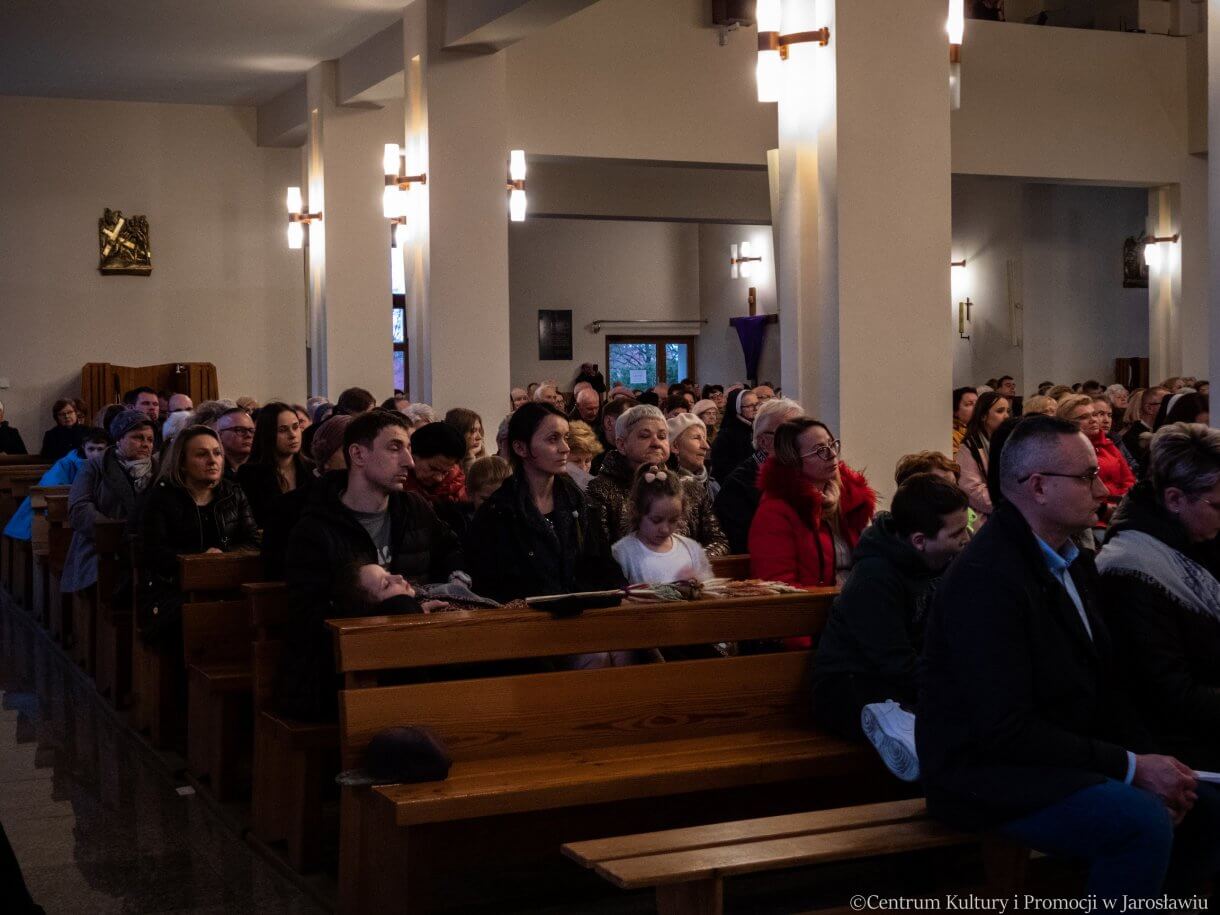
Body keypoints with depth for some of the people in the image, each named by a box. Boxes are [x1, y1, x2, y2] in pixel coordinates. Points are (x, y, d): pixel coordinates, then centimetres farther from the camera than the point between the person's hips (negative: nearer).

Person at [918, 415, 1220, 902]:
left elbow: (1104, 684, 12)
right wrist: (1129, 767, -20)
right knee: (1142, 822, -27)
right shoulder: (986, 579, -22)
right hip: (986, 774, -10)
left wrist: (1145, 760, -5)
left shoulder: (1072, 561, 9)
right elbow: (1005, 729, -24)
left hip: (1061, 757, 10)